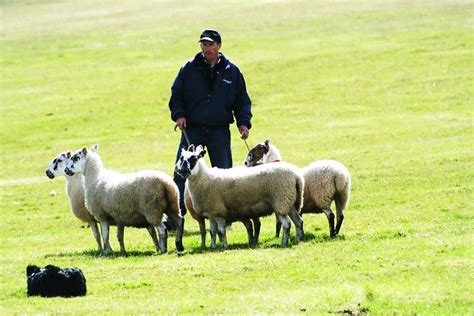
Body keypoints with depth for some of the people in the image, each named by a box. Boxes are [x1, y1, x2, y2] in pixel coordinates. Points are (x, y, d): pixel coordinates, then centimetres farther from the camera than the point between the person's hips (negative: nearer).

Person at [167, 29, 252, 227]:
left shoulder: (231, 72, 5)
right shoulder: (189, 69, 4)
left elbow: (242, 100, 10)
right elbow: (176, 95, 7)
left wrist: (243, 122, -2)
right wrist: (179, 114, -10)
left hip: (220, 131, 1)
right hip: (192, 129, -1)